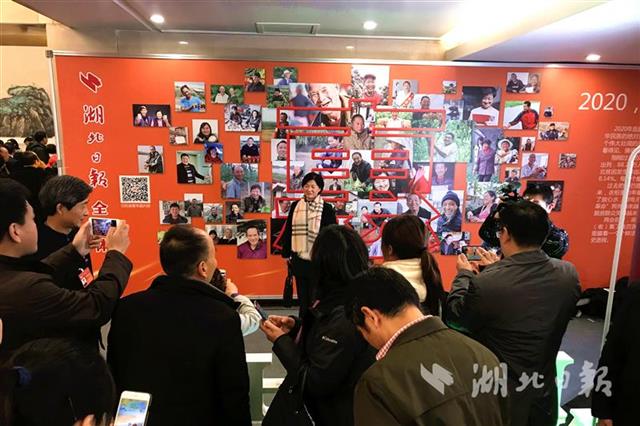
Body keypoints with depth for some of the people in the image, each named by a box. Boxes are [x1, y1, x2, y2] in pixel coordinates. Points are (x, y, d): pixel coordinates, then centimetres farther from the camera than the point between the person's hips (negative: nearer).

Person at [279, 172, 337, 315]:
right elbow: (288, 230, 11)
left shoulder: (326, 208, -6)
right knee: (302, 296, 14)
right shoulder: (295, 206, 6)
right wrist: (286, 253, 11)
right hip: (299, 259, 4)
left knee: (316, 297, 5)